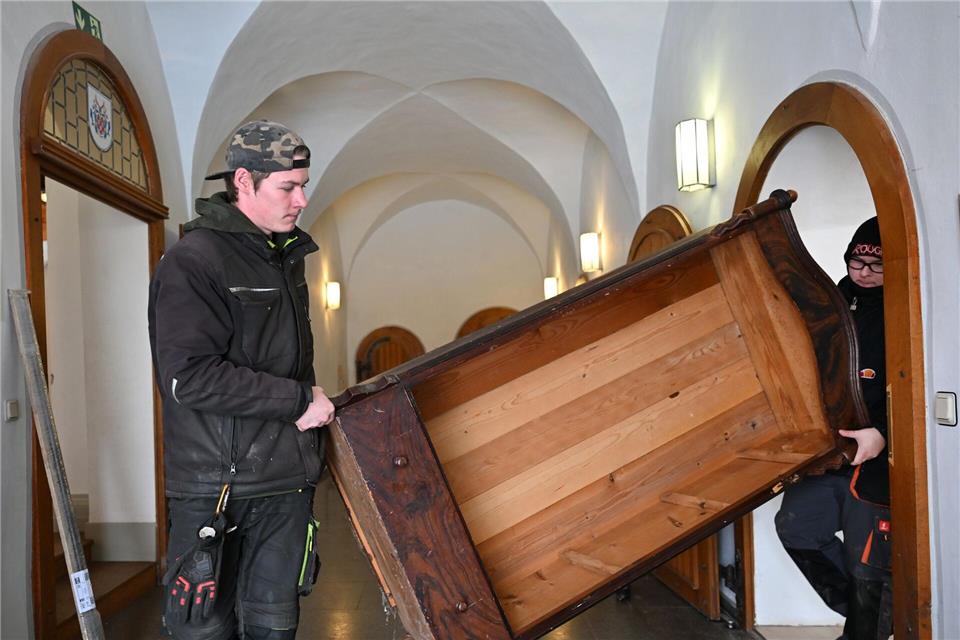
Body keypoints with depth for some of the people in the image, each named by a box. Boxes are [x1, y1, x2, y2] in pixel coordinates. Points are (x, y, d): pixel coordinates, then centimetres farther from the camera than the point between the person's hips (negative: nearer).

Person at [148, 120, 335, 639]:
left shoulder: (284, 259, 14)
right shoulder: (193, 260, -12)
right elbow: (190, 377, -21)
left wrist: (313, 408, 9)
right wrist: (298, 401, -16)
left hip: (286, 479, 7)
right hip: (215, 485, -7)